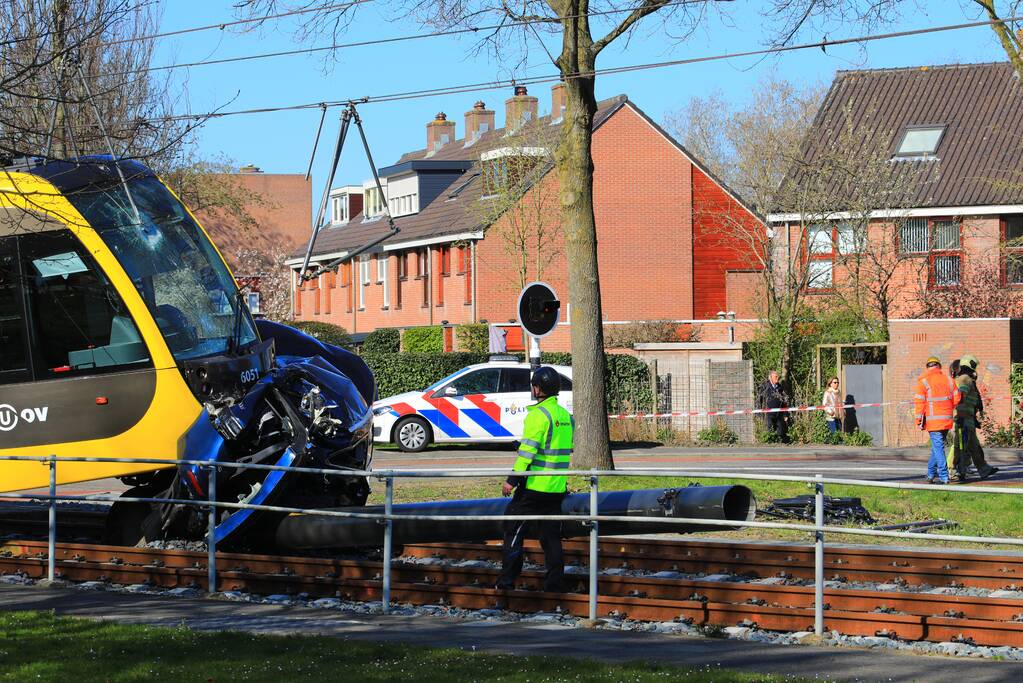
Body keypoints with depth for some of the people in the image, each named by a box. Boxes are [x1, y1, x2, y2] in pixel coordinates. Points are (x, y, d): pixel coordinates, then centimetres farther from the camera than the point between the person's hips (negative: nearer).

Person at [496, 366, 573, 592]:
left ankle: (506, 583, 0)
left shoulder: (538, 414, -13)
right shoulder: (565, 415, 13)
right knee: (552, 537, 10)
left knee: (513, 533, 1)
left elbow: (527, 450, -18)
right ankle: (554, 586, 8)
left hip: (534, 486, -8)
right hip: (557, 488, 8)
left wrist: (512, 480, -17)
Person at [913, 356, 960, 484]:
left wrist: (919, 420, -2)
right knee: (937, 446, 17)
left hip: (933, 421, -5)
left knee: (938, 448, -3)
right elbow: (956, 398, 9)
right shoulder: (948, 379, 8)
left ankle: (943, 477, -7)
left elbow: (919, 402, -8)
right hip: (947, 420, 5)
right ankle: (931, 474, 23)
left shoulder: (923, 381, -5)